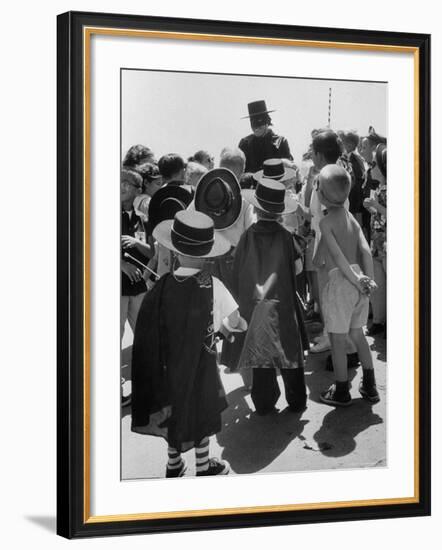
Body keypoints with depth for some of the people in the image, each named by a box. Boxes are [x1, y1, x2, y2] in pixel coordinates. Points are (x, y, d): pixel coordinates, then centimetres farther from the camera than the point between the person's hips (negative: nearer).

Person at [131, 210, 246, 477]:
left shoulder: (163, 287, -16)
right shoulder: (212, 286, -20)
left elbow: (152, 329, -13)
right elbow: (239, 324, -15)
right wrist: (223, 324, 7)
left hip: (170, 362, 2)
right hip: (200, 362, -2)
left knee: (174, 410, 20)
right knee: (201, 412, 16)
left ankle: (174, 465, 35)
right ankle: (204, 467, 31)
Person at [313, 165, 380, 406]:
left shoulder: (325, 222, -9)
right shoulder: (351, 218, 10)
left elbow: (339, 256, -17)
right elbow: (366, 251, 0)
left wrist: (355, 280, -15)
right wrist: (369, 279, -6)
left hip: (339, 281, -7)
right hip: (358, 279, 7)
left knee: (338, 340, 4)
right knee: (357, 334, 19)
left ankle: (341, 392, 12)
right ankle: (369, 387, 24)